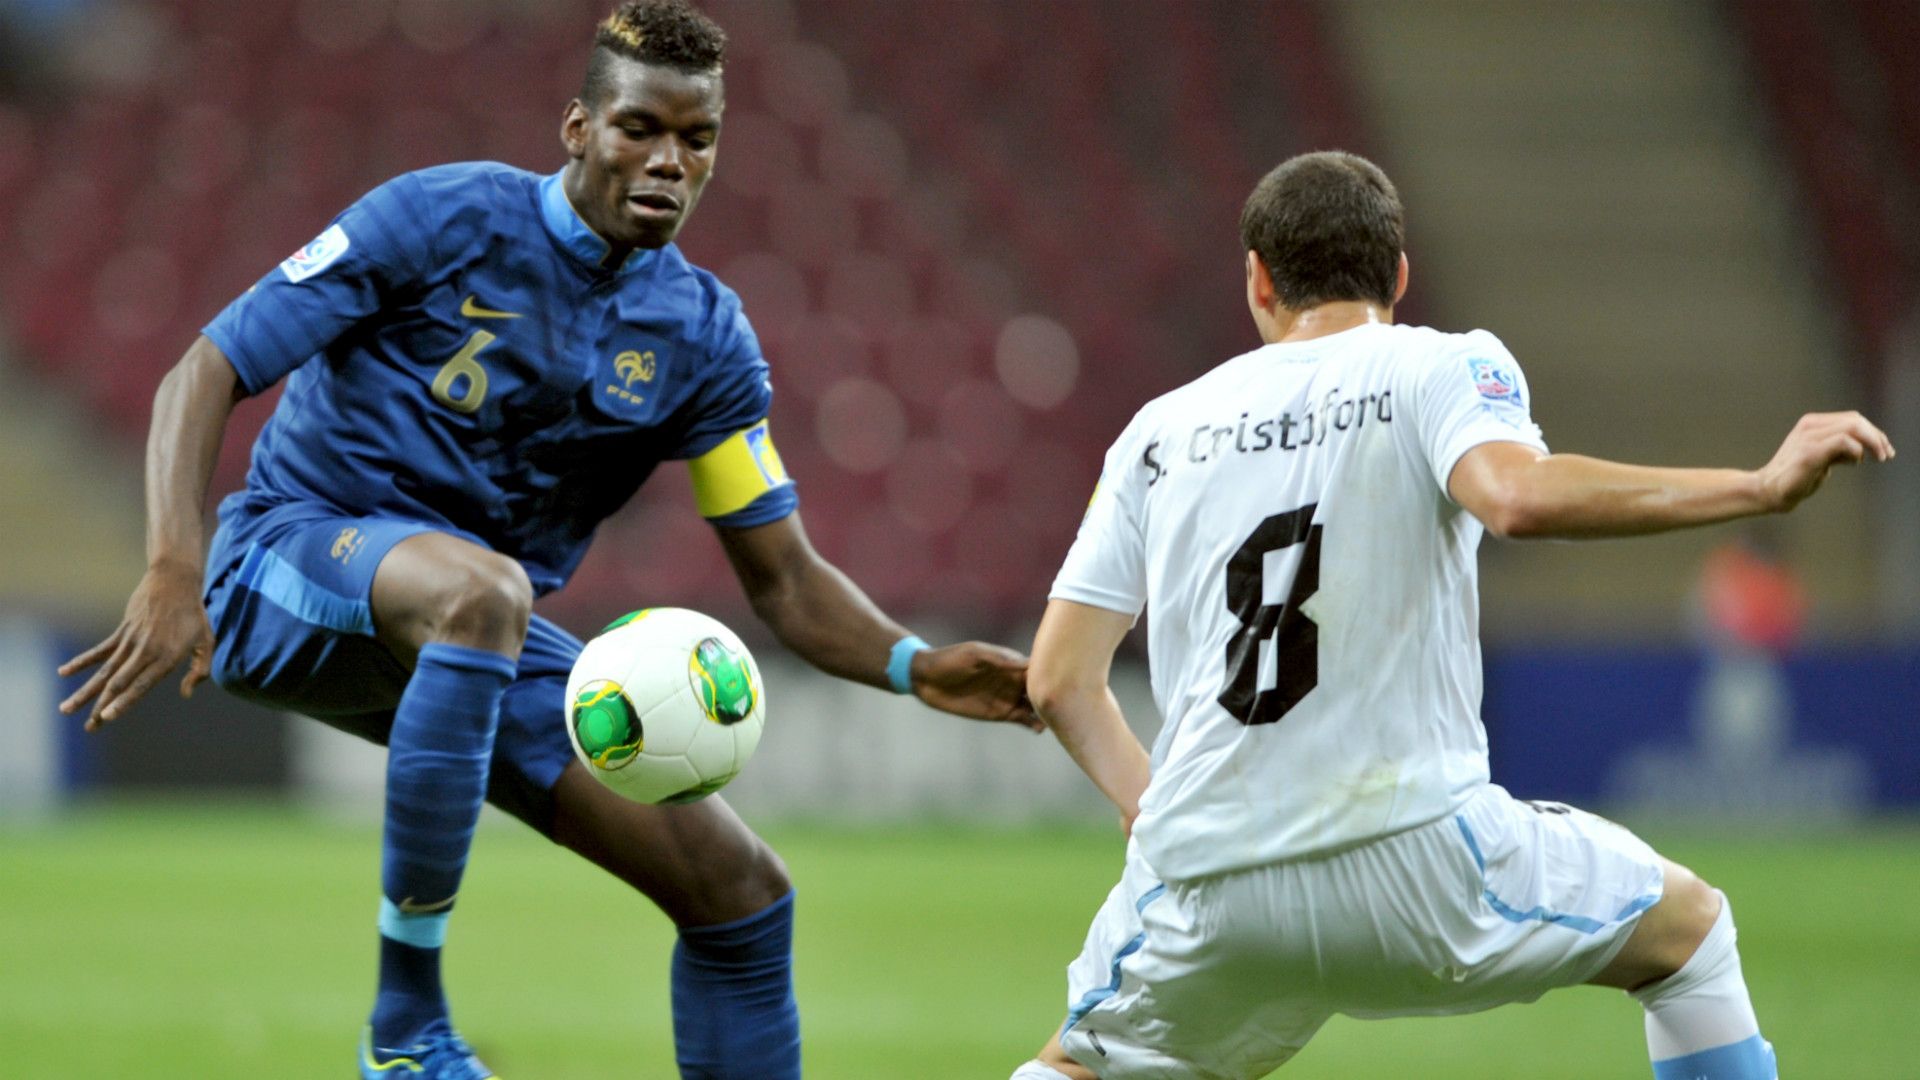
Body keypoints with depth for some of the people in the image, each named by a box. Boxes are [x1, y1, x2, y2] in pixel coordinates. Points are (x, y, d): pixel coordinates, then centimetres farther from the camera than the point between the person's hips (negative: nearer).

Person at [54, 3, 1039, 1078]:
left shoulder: (704, 335, 2)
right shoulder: (443, 219, -12)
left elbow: (786, 580, 4)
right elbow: (208, 372, -12)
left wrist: (915, 667, -16)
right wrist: (176, 571, -28)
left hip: (484, 641, 6)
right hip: (292, 563, -6)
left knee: (743, 889, -5)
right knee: (480, 588, -41)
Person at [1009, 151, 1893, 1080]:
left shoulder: (1160, 430, 14)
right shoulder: (1443, 367, 4)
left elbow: (1060, 680, 9)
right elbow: (1517, 496, -19)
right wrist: (1763, 485, -16)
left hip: (1204, 886, 3)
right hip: (1414, 855, -3)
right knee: (1688, 927, 21)